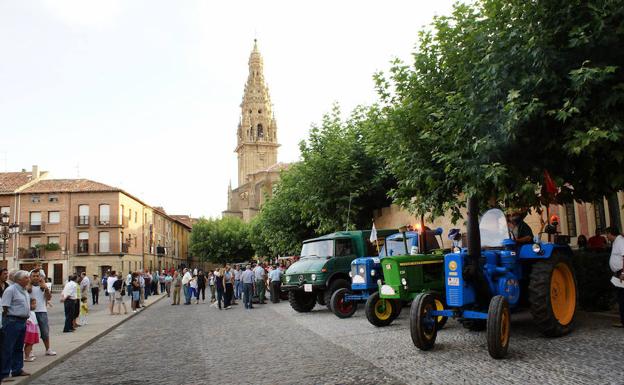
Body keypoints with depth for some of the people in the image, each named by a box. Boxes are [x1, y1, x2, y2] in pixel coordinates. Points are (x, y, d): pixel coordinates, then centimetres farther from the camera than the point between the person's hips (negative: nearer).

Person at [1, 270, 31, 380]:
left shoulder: (25, 292, 14)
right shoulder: (10, 290, -13)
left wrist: (25, 319, 16)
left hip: (22, 321, 9)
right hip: (12, 322, -9)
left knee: (19, 348, 15)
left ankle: (17, 370, 25)